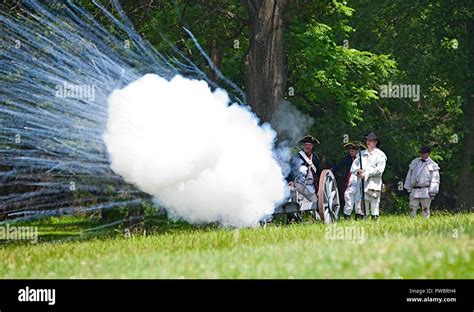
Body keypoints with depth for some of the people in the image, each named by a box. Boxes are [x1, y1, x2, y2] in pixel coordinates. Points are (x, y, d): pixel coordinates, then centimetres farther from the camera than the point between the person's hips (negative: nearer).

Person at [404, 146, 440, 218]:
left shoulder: (432, 165, 0)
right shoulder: (414, 162, 15)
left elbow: (435, 179, -3)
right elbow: (409, 176, 19)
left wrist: (432, 192, -10)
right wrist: (408, 188, 14)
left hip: (425, 192, -4)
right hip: (414, 190, 4)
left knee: (425, 209, -2)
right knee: (412, 209, -1)